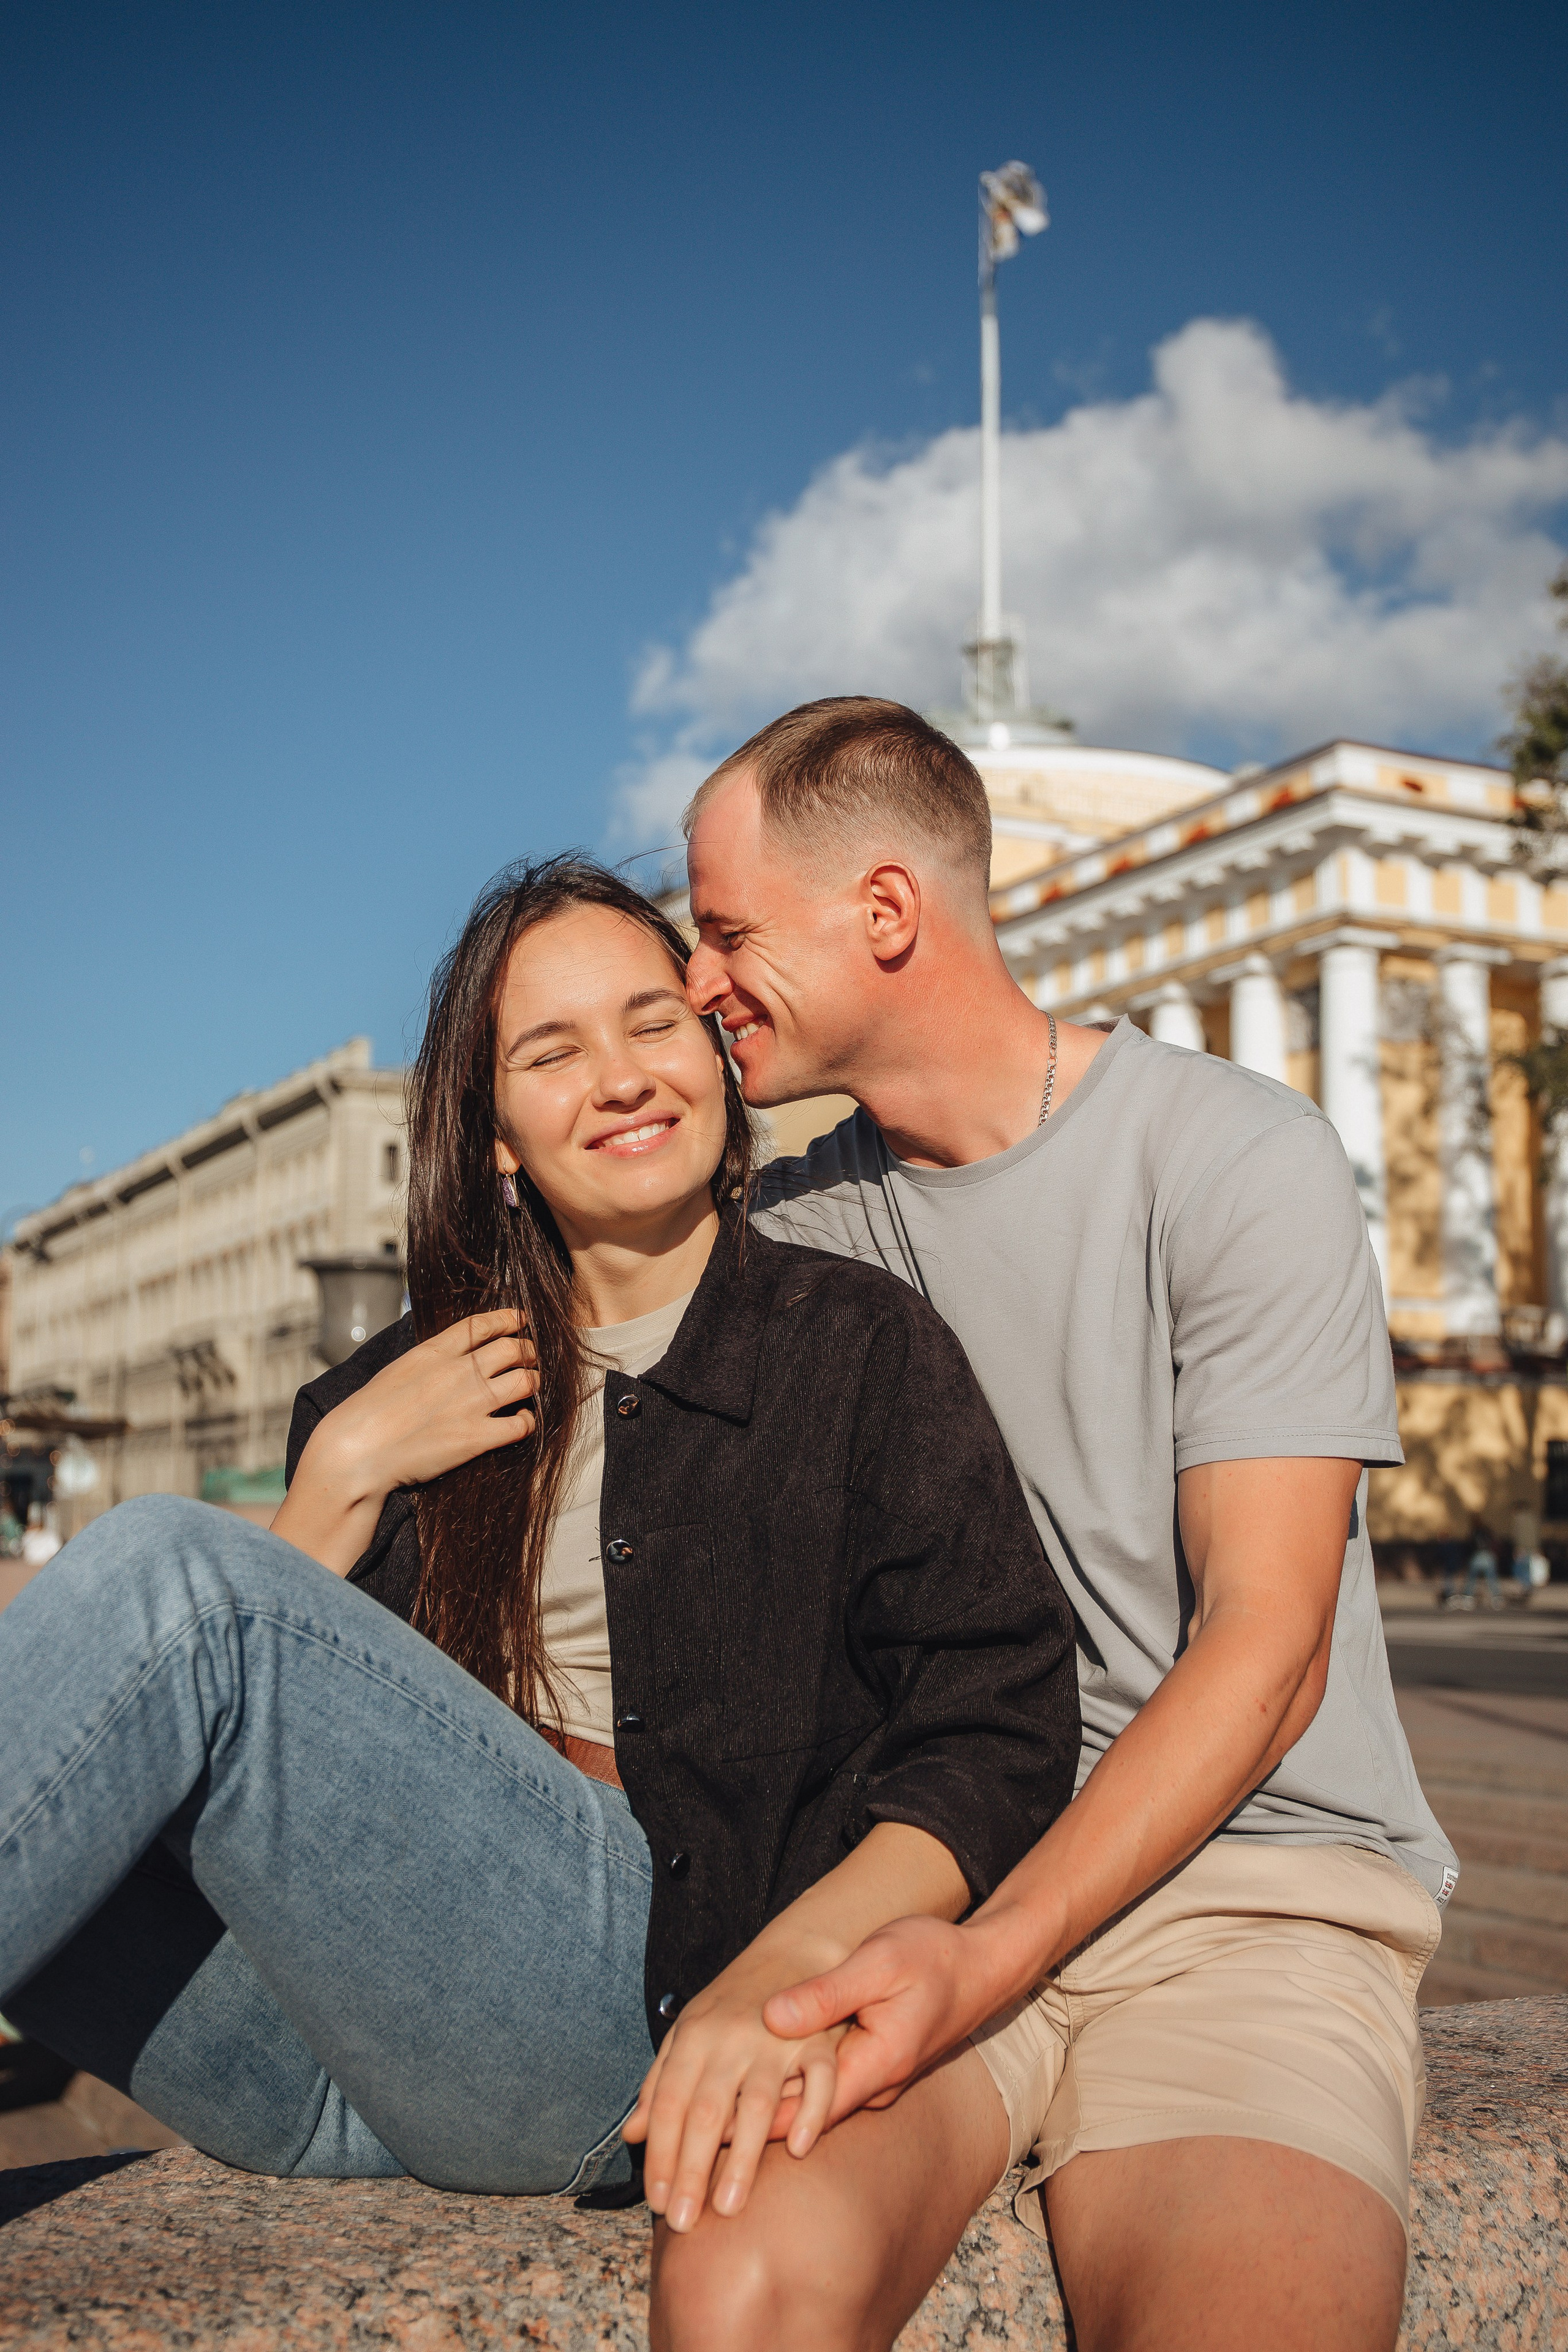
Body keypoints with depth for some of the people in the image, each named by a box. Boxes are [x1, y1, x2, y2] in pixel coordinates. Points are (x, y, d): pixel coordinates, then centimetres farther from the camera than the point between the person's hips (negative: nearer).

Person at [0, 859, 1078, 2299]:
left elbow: (1001, 1737, -3)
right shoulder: (407, 1393, 21)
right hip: (339, 2047, 5)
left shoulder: (864, 1350, 8)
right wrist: (344, 1476, 2)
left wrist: (790, 1964, -20)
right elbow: (270, 1746, 14)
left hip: (655, 2015, -4)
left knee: (175, 1569, -24)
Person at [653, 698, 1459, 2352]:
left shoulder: (1234, 1158, -4)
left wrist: (989, 1959, -19)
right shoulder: (789, 1225, 11)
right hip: (917, 1882, 3)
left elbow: (1266, 1651, -9)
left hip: (1245, 1884, -2)